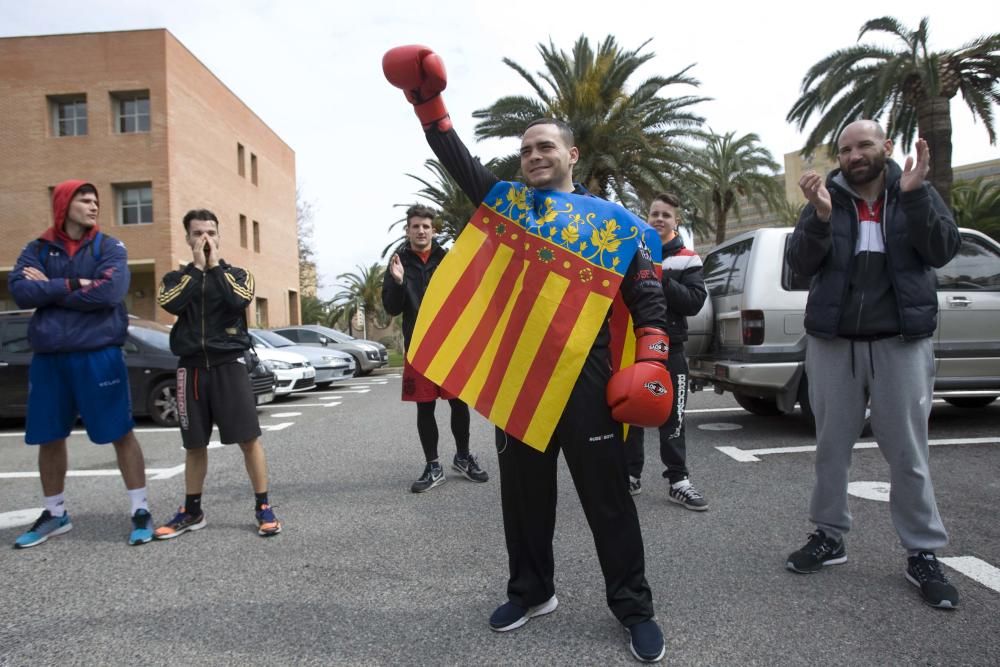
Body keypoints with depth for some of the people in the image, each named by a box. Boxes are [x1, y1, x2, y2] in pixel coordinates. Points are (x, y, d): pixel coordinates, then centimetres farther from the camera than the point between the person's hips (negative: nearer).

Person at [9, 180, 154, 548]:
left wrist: (49, 289, -8)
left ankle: (140, 510, 9)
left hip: (99, 354, -3)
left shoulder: (109, 247, 1)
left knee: (121, 432, -1)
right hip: (48, 357, 4)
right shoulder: (38, 248, 9)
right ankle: (55, 514, 29)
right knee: (49, 437, 13)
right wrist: (71, 285, -15)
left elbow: (109, 292, -17)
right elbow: (20, 291, -7)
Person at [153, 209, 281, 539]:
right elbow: (171, 304, -11)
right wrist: (196, 267, -7)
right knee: (195, 444, 10)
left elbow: (239, 301, -15)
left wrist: (215, 266, -7)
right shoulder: (176, 277, 11)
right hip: (191, 367, 2)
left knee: (249, 438, -6)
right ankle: (192, 511, 23)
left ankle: (263, 507, 4)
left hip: (229, 364, -2)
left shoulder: (237, 274, 7)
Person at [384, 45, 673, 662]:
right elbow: (459, 161, 12)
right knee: (523, 492, 14)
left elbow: (647, 295, 3)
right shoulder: (507, 201, 14)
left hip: (584, 375, -3)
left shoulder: (612, 220, 5)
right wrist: (429, 102, 1)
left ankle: (634, 608, 20)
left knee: (607, 495, 4)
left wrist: (653, 360, -9)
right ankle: (531, 590, 32)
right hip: (514, 373, 4)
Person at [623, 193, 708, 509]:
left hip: (670, 348, -1)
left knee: (672, 416, 0)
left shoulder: (687, 260, 4)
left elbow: (695, 301, -8)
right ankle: (631, 474, 19)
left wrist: (662, 279, -17)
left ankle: (678, 480, 8)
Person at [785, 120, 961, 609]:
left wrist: (914, 195, -20)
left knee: (908, 453, 3)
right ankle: (829, 536, 25)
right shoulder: (826, 197, 4)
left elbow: (943, 250, -7)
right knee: (831, 447, 10)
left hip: (901, 341, -1)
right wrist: (820, 216, -23)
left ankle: (923, 554, 17)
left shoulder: (916, 192, 4)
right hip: (832, 342, 1)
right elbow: (800, 263, -6)